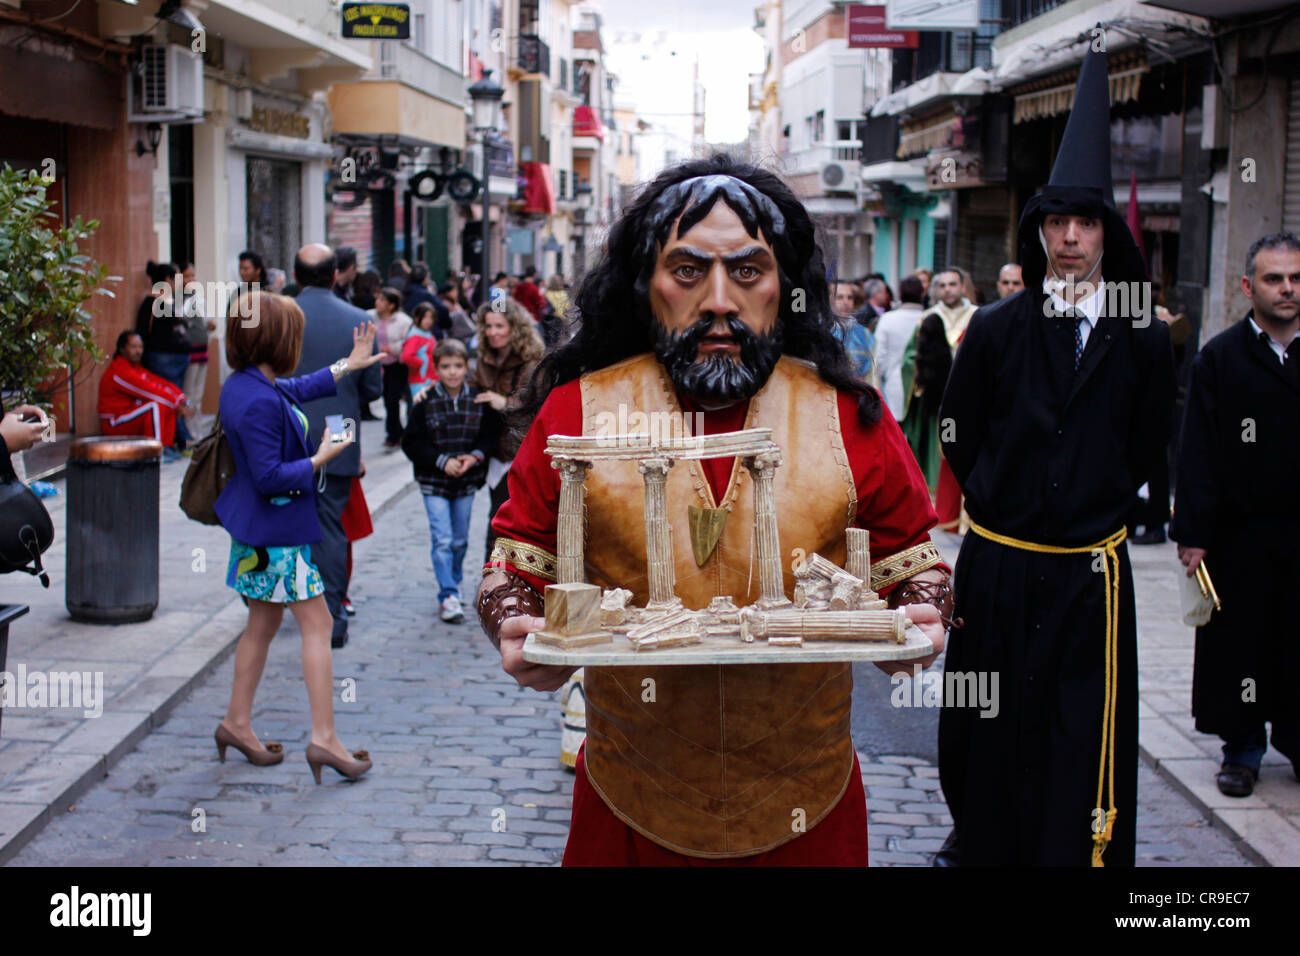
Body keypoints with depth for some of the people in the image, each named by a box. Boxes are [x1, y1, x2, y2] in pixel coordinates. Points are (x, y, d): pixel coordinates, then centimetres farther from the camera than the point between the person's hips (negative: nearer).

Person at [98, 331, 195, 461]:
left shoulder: (136, 366, 11)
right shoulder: (119, 371, -20)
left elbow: (161, 383, 3)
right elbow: (150, 391, -24)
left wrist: (183, 401, -11)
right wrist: (179, 404, -22)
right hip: (113, 425, -9)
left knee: (170, 405, -1)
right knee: (156, 405, -27)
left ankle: (167, 446, -2)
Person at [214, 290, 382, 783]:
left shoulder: (248, 384, 5)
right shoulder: (259, 402, -26)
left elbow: (298, 389, 26)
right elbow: (269, 476, -27)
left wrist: (348, 365, 32)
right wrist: (320, 460, -15)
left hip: (262, 528, 10)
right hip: (277, 529, -10)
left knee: (263, 622, 18)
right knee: (316, 623, -4)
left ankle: (237, 722, 26)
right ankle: (324, 737, -4)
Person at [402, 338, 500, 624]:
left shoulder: (479, 401, -2)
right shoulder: (426, 403, -8)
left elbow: (490, 436, 5)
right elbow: (411, 443, -6)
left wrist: (474, 456, -14)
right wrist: (442, 461, -16)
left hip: (466, 482, 2)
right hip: (434, 483, -2)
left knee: (460, 540, 13)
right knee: (442, 539, -8)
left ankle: (454, 582, 35)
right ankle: (448, 597, -5)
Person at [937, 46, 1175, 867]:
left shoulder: (1144, 339, -2)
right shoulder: (996, 329, -2)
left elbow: (1146, 449, 10)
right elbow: (958, 436, 8)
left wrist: (1093, 503, 9)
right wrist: (1001, 501, 9)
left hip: (1090, 572, 0)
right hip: (996, 565, 1)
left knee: (1088, 744, 3)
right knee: (989, 731, 13)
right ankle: (983, 843, 33)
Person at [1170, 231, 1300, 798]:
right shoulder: (1219, 358, 0)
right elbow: (1198, 453, -4)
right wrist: (1193, 532, -9)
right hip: (1241, 533, -2)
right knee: (1238, 643, 5)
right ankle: (1242, 747, 18)